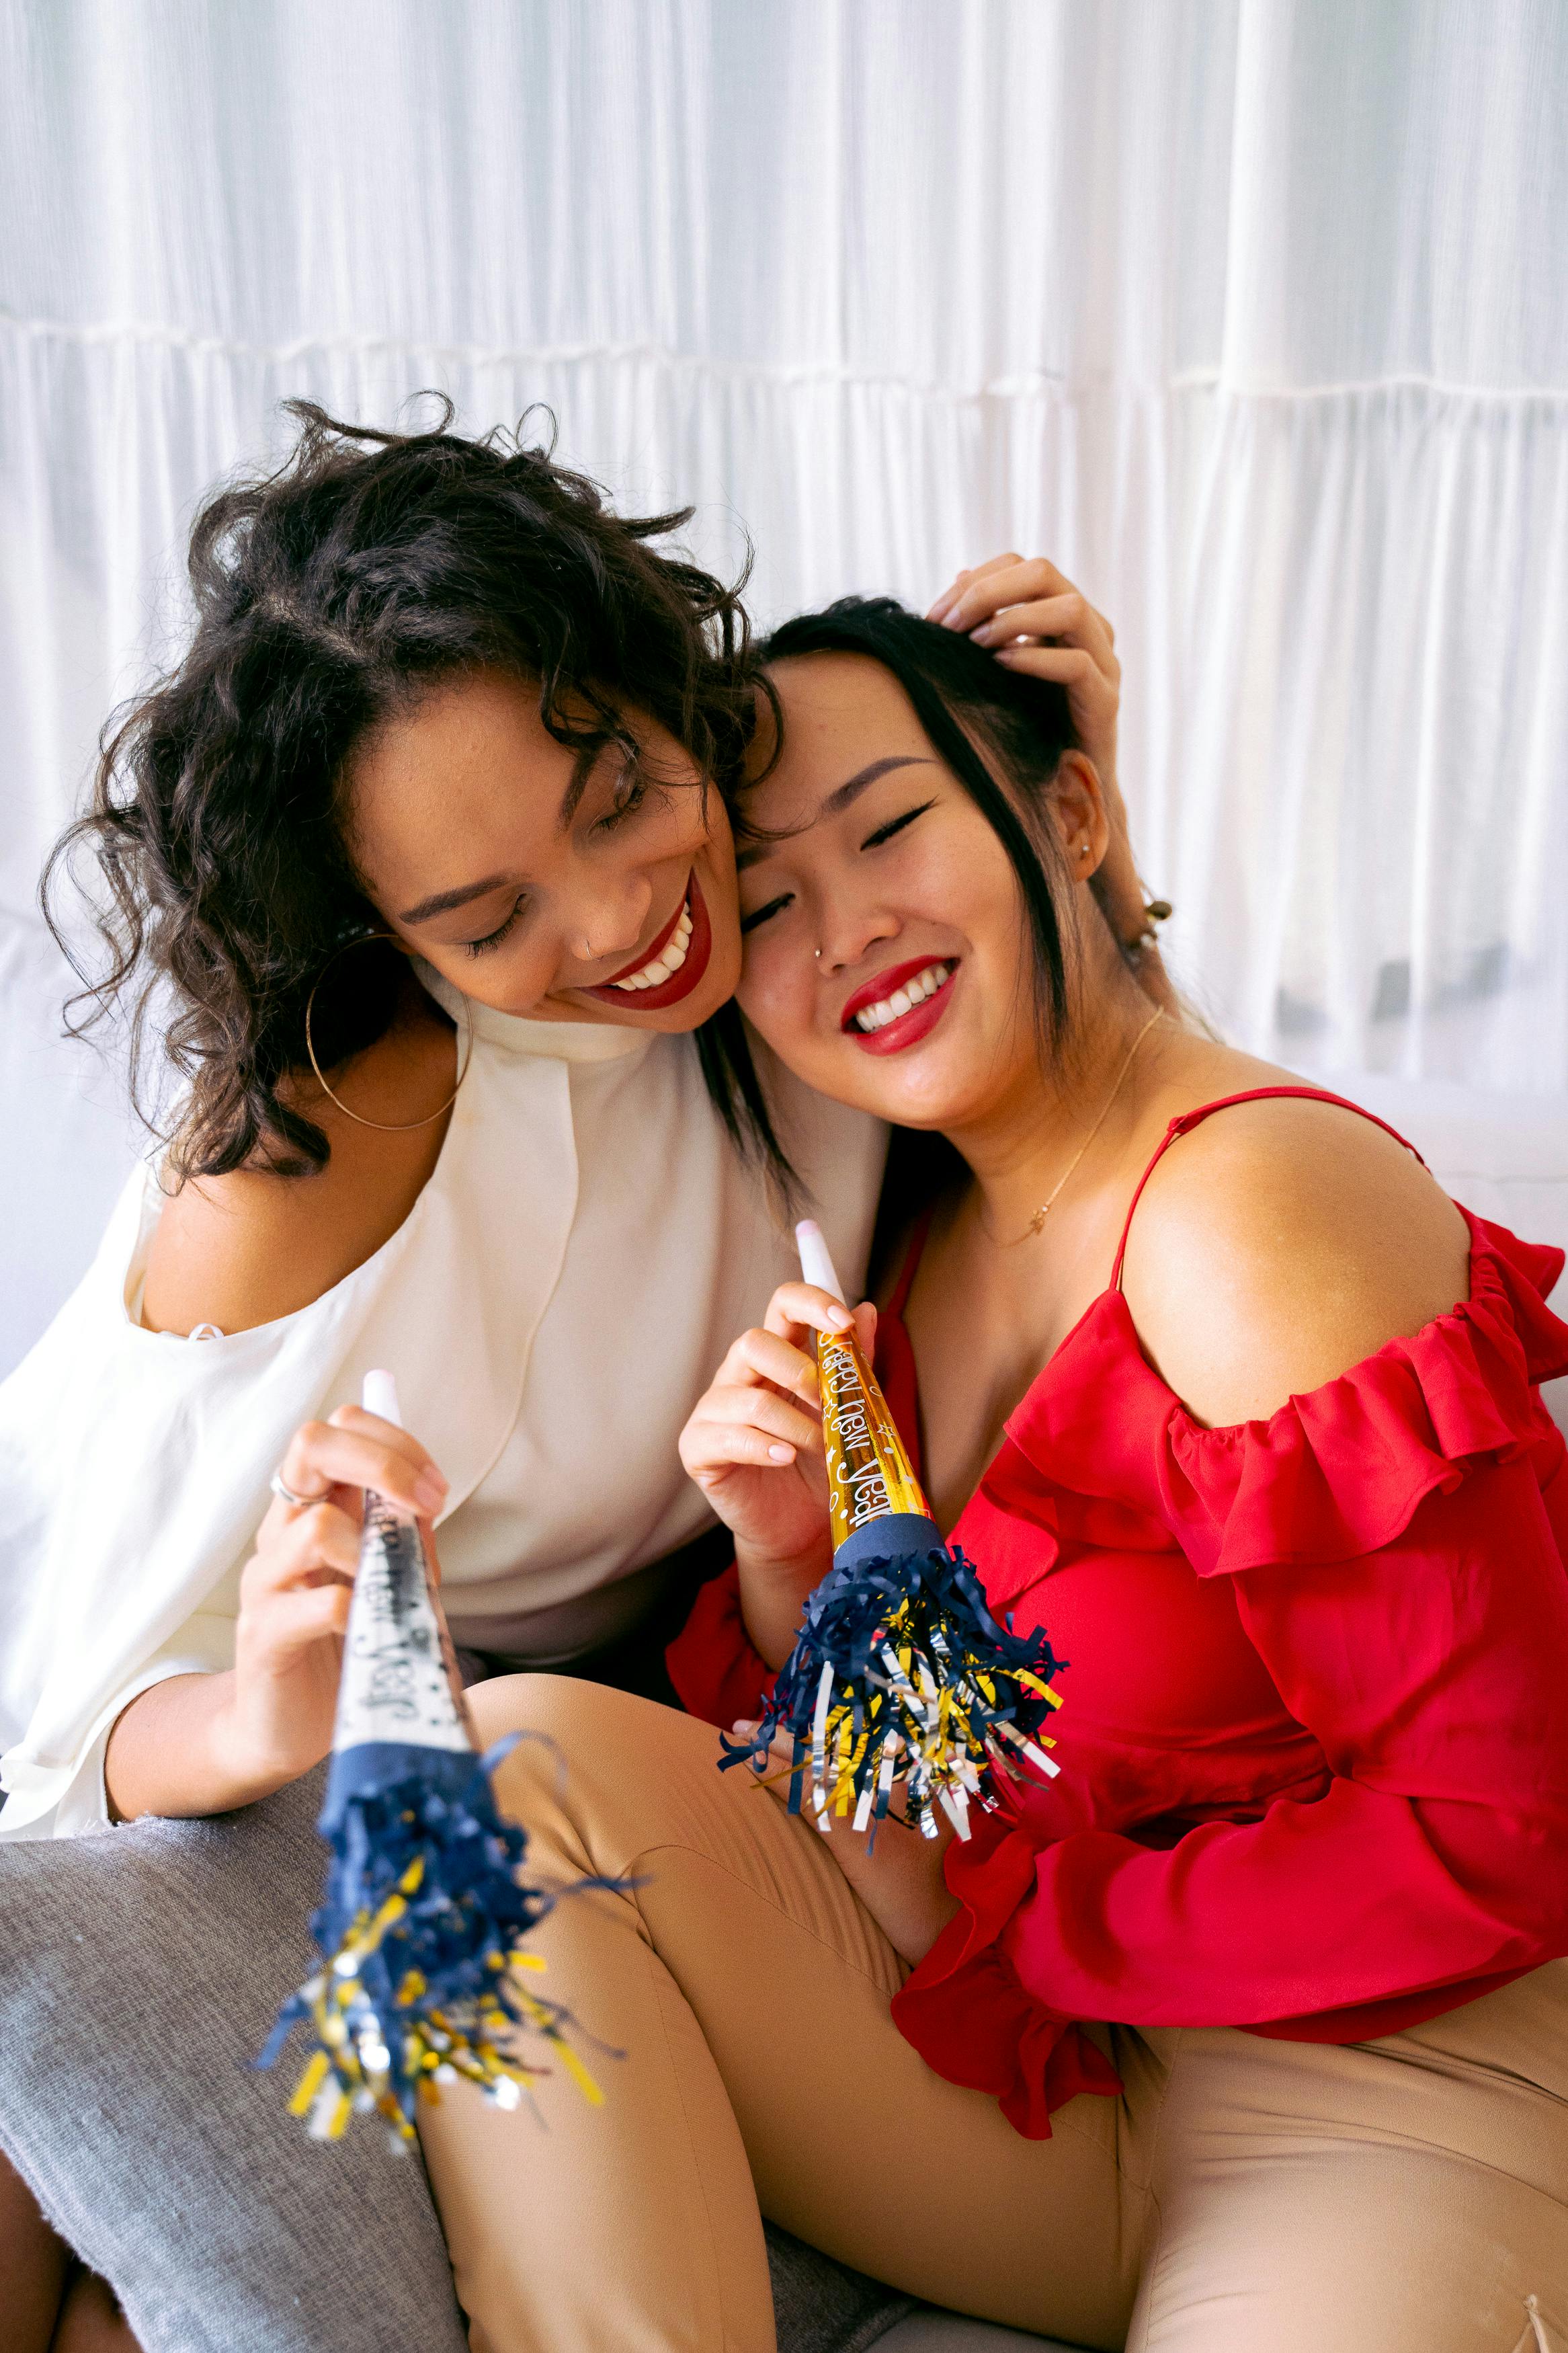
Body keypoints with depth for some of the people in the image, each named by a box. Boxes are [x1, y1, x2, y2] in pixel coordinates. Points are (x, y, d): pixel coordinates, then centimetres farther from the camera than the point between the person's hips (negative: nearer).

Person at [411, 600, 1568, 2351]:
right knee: (518, 1760, -12)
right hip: (1052, 2068, 7)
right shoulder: (906, 1243, 5)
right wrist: (787, 1563, -11)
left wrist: (995, 1919, -11)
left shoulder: (1250, 1206, -19)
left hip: (1391, 2092, -6)